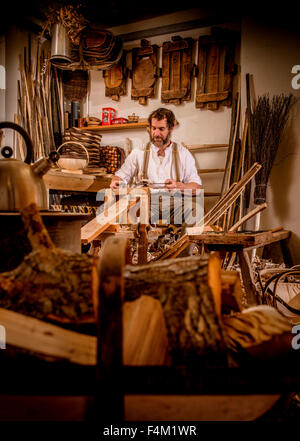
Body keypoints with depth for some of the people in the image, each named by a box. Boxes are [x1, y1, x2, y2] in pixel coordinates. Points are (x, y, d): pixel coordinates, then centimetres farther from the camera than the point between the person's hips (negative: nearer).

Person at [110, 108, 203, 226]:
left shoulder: (183, 153, 11)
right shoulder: (138, 152, 12)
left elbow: (197, 187, 6)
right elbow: (121, 176, 14)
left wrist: (180, 186, -14)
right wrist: (116, 182, -10)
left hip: (176, 205, 0)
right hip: (147, 205, 0)